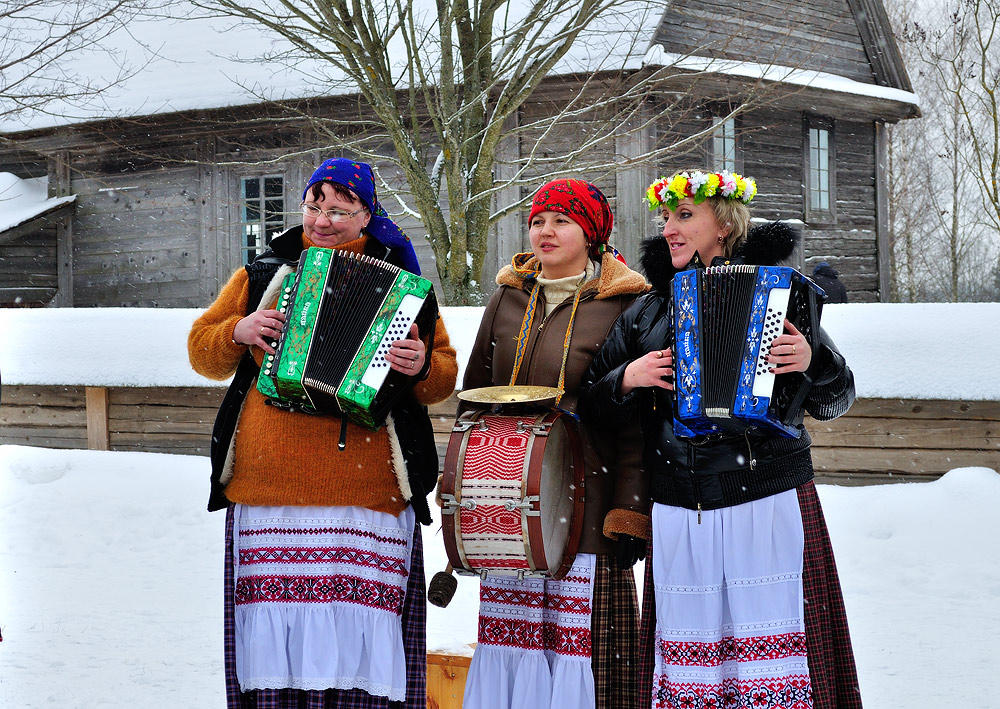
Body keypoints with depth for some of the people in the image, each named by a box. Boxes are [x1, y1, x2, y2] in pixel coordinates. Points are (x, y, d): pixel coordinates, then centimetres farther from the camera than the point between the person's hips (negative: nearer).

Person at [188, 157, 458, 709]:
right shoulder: (265, 273, 17)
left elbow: (444, 377, 10)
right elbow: (202, 349, 19)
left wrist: (421, 366, -12)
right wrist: (238, 332, -1)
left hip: (366, 495, -2)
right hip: (268, 488, 2)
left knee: (357, 623, -7)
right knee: (274, 618, -2)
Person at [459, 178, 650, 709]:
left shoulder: (622, 306, -3)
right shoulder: (508, 298, 12)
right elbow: (473, 395, 19)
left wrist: (631, 511, -12)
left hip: (584, 500, -5)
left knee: (575, 637, -6)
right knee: (510, 632, 5)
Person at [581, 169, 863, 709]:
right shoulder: (648, 310, 12)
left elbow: (835, 400, 4)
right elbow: (593, 405, 15)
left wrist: (811, 362, -16)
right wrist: (627, 379, -4)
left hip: (768, 501, -3)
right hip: (679, 516, 3)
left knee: (773, 662, -4)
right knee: (690, 660, 3)